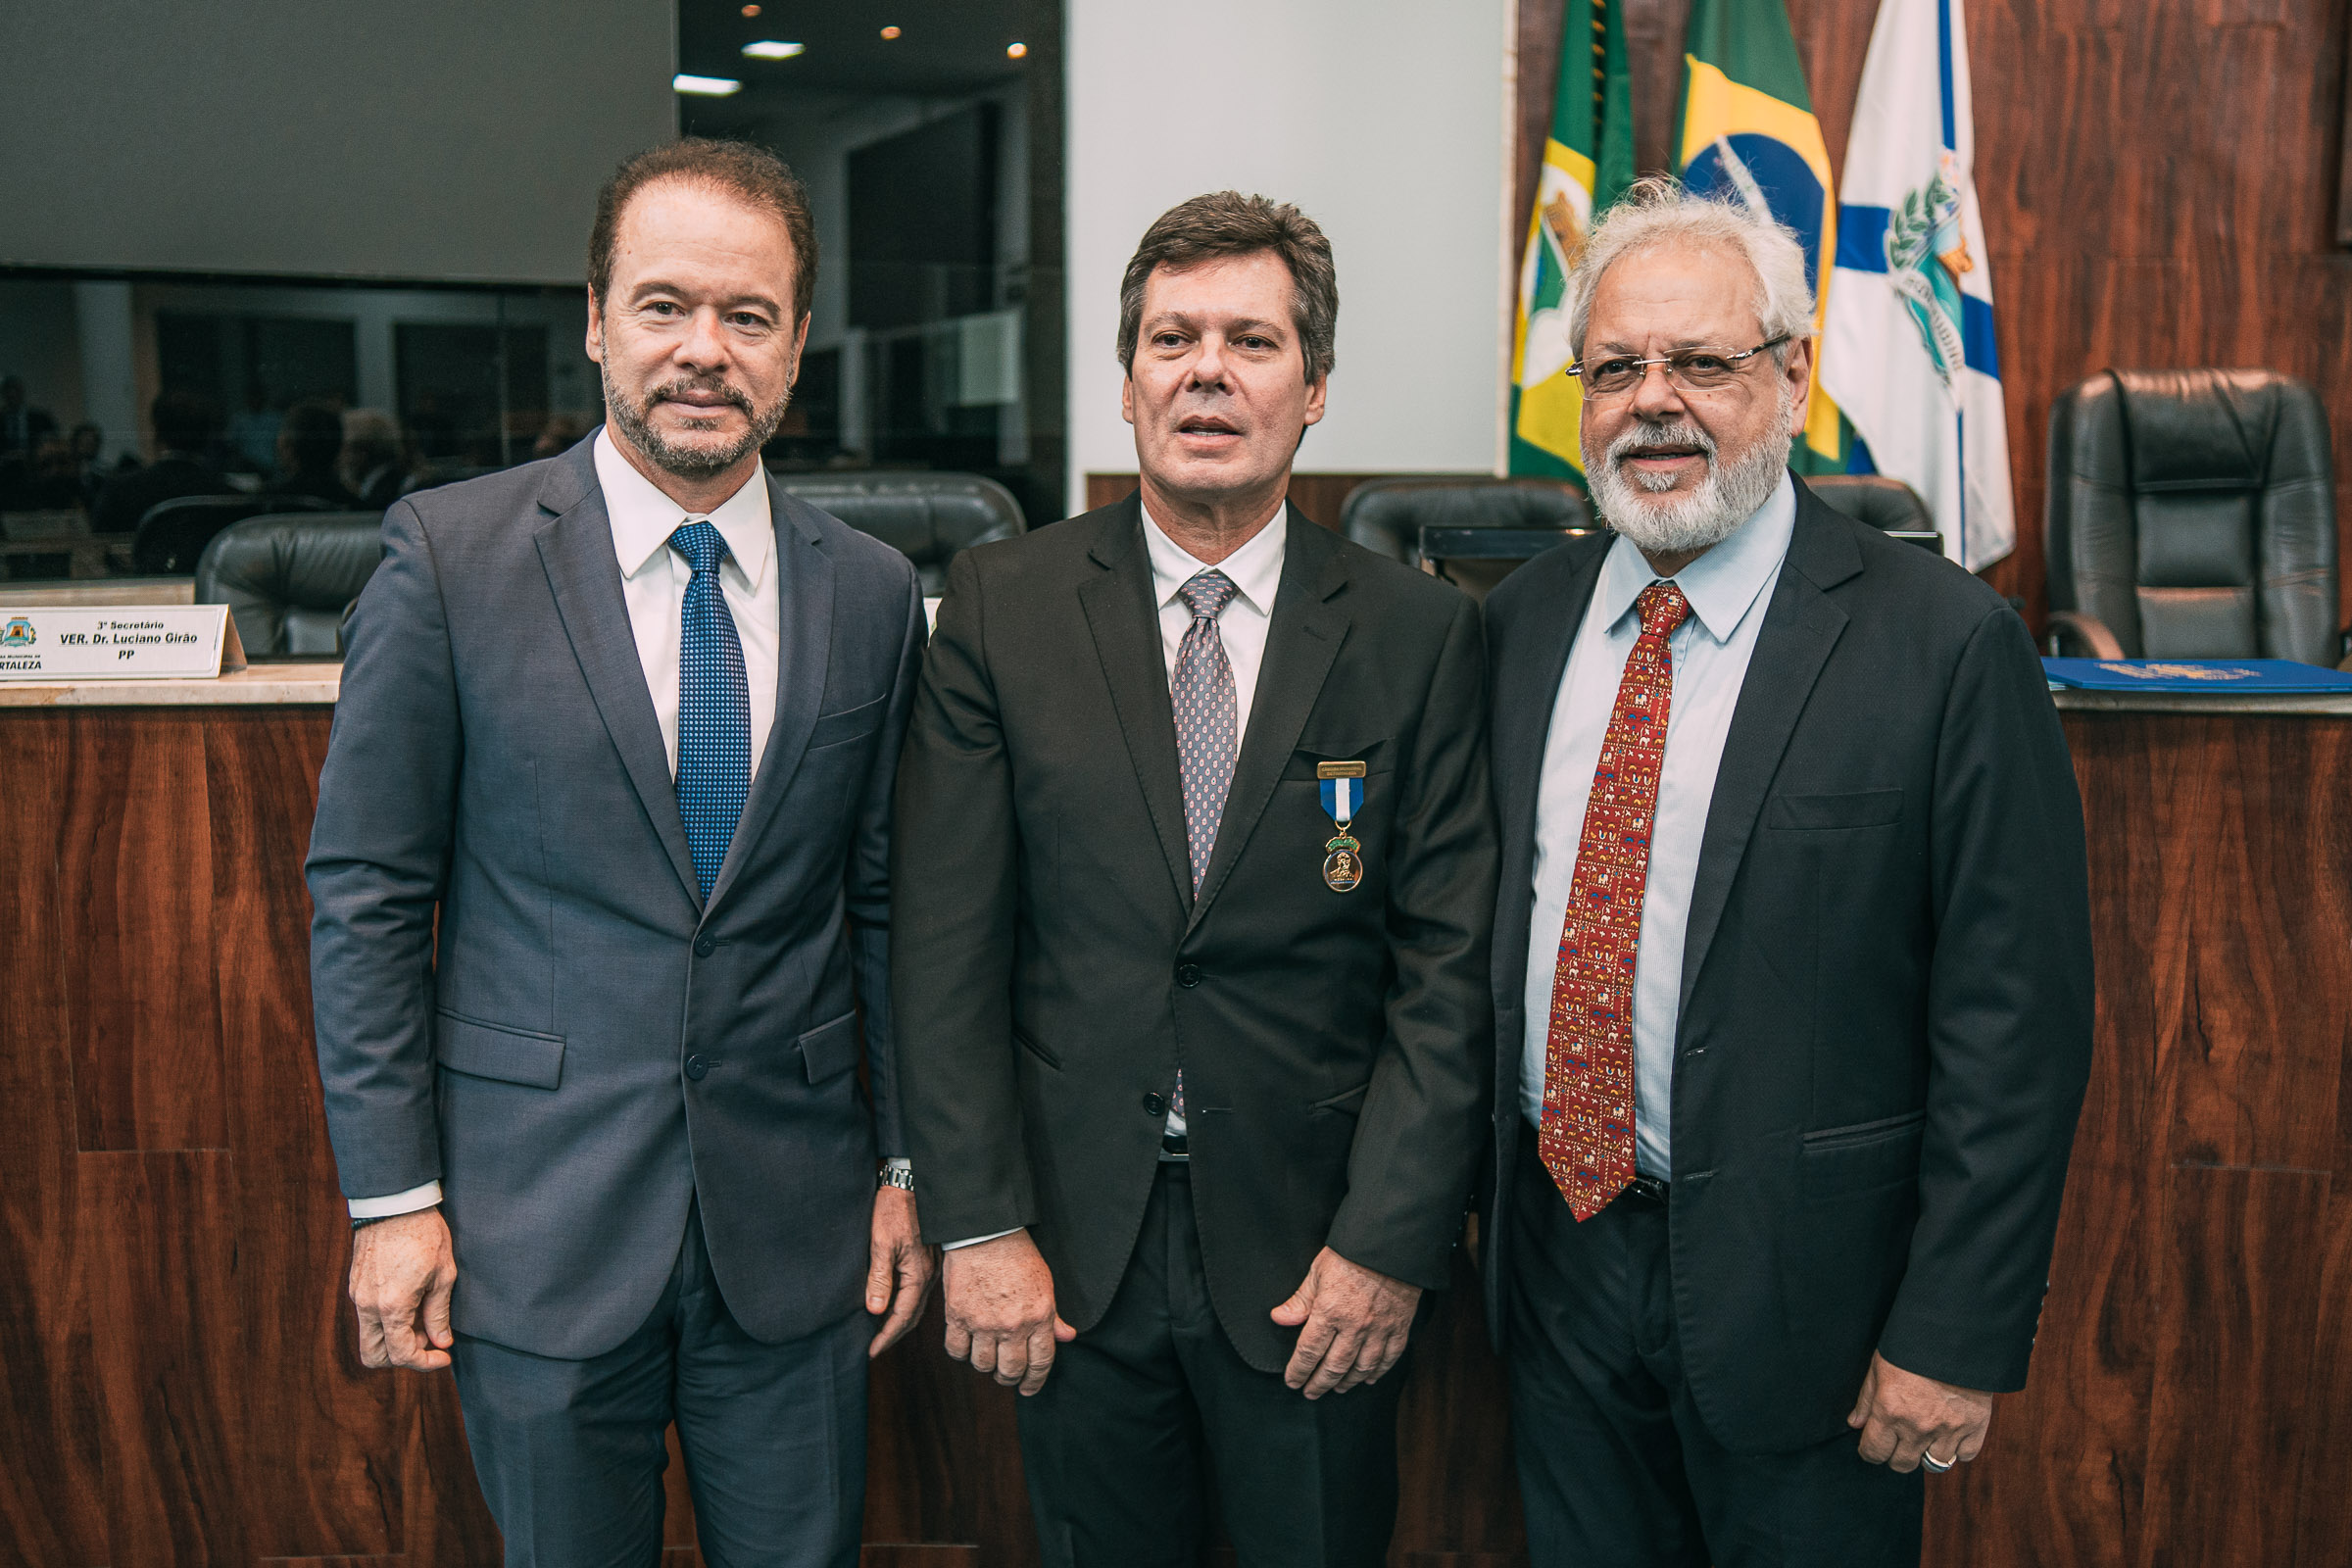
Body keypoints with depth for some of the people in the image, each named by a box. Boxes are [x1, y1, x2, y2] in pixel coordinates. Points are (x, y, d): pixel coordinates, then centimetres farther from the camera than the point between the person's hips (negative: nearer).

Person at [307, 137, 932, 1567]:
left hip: (795, 1226, 2)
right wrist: (392, 1196, -6)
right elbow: (366, 896, -5)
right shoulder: (451, 557, -7)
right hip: (537, 1227, -2)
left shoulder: (873, 594, 1)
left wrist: (907, 1167, 7)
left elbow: (884, 901, 7)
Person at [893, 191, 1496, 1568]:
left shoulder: (1419, 635, -3)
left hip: (1314, 1258, 0)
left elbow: (1449, 971, -4)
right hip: (1071, 1247, 1)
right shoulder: (1003, 606, -1)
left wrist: (1391, 1243, -9)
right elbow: (947, 941, -3)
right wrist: (978, 1224, -7)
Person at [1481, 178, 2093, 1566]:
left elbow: (2017, 1021, -13)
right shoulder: (1524, 617, 3)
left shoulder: (1945, 642, -13)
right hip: (1557, 1253, 5)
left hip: (1799, 1290, -4)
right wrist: (1471, 1211, 8)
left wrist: (1957, 1339, -13)